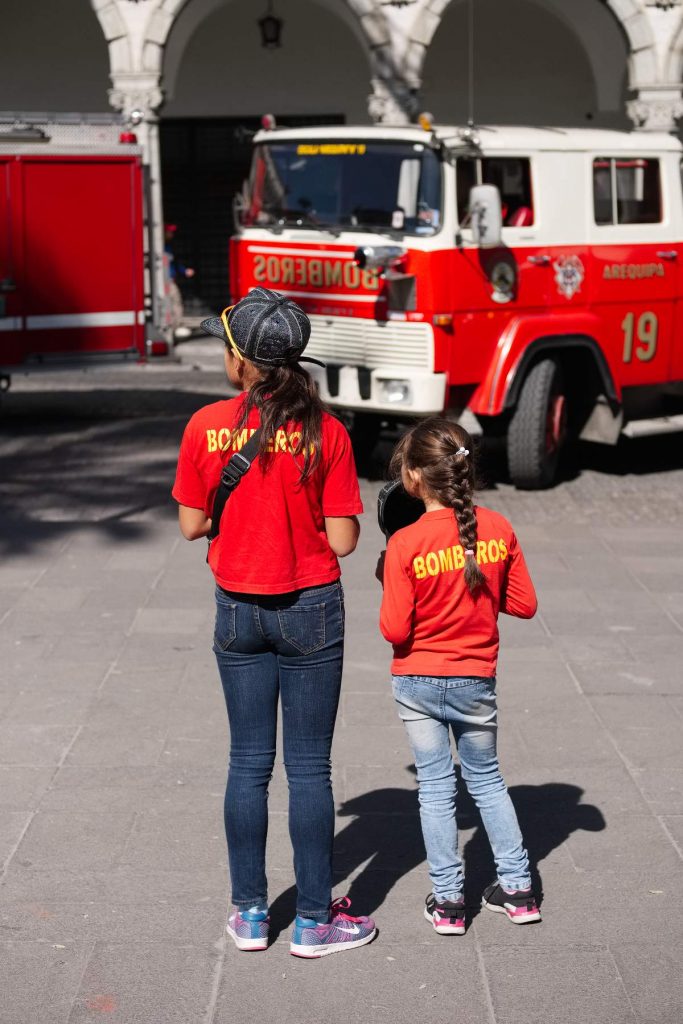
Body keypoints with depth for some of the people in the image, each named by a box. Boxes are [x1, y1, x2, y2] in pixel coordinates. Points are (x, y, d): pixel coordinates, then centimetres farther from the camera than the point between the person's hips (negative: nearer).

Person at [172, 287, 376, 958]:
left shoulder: (205, 427, -9)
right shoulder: (324, 432, -12)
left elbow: (192, 525, -2)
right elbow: (342, 540, -12)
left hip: (238, 611, 2)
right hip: (311, 611, -2)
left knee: (247, 762, 13)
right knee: (308, 767, 7)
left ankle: (249, 914, 21)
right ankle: (314, 920, 15)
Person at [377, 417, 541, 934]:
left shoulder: (404, 545, -18)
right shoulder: (498, 529, -8)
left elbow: (395, 629, -15)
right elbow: (524, 604, -1)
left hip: (417, 683, -3)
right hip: (476, 681, 3)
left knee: (435, 786, 9)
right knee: (486, 778, 19)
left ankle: (447, 900, 13)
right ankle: (518, 887, 23)